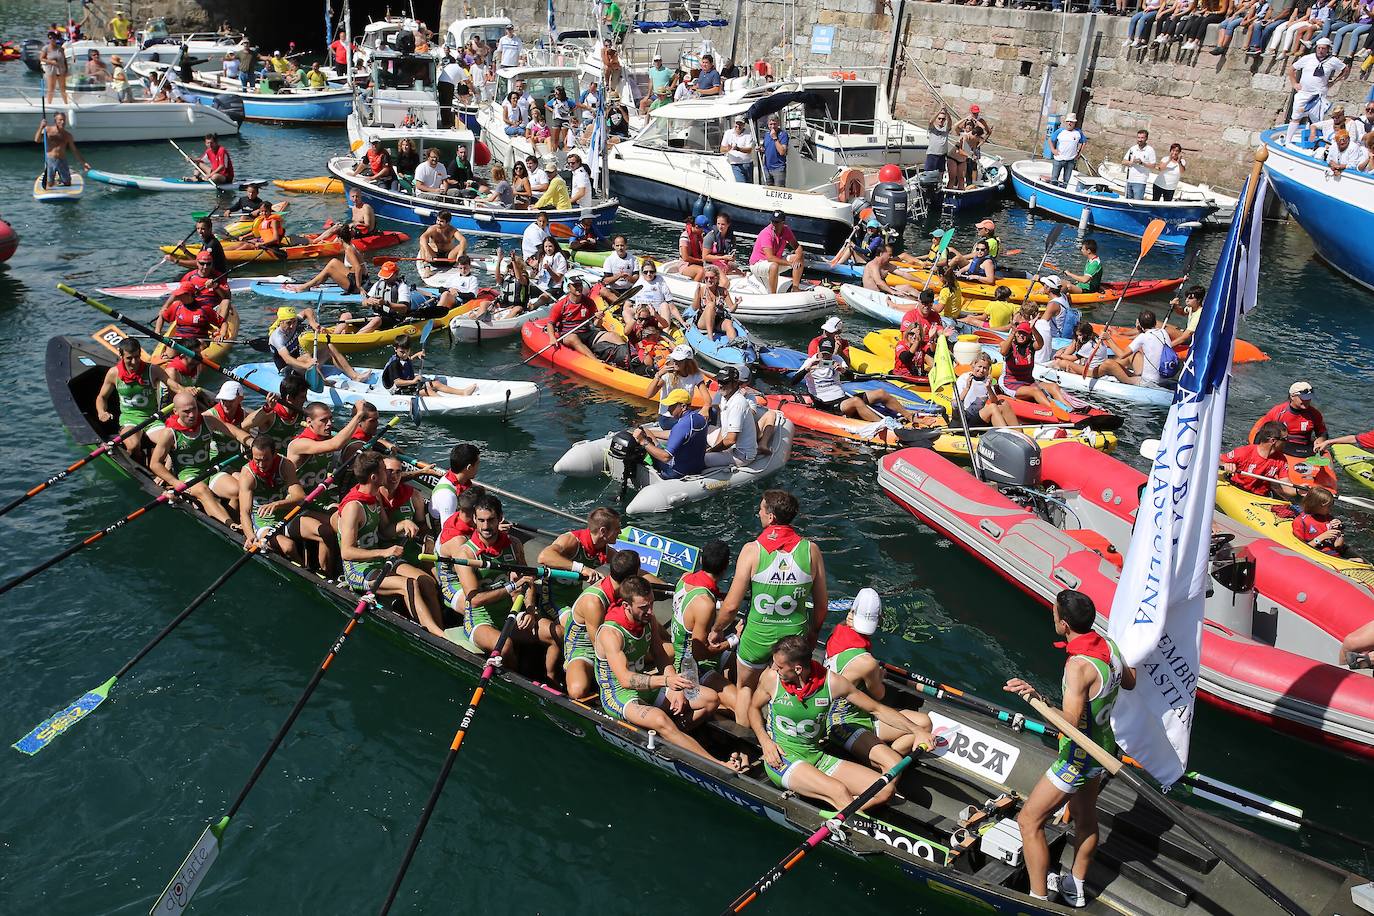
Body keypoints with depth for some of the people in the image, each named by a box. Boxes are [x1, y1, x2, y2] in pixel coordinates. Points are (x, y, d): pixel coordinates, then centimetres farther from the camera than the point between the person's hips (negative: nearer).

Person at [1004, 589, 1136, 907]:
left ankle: (1039, 900, 10)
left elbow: (1070, 723, -35)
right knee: (1085, 817, 25)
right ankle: (1075, 888, 43)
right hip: (1102, 747, 9)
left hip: (1079, 757, -9)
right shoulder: (1108, 646, -7)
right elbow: (1129, 682, 13)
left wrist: (1035, 697, -46)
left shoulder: (1079, 665, -32)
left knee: (1029, 821, 3)